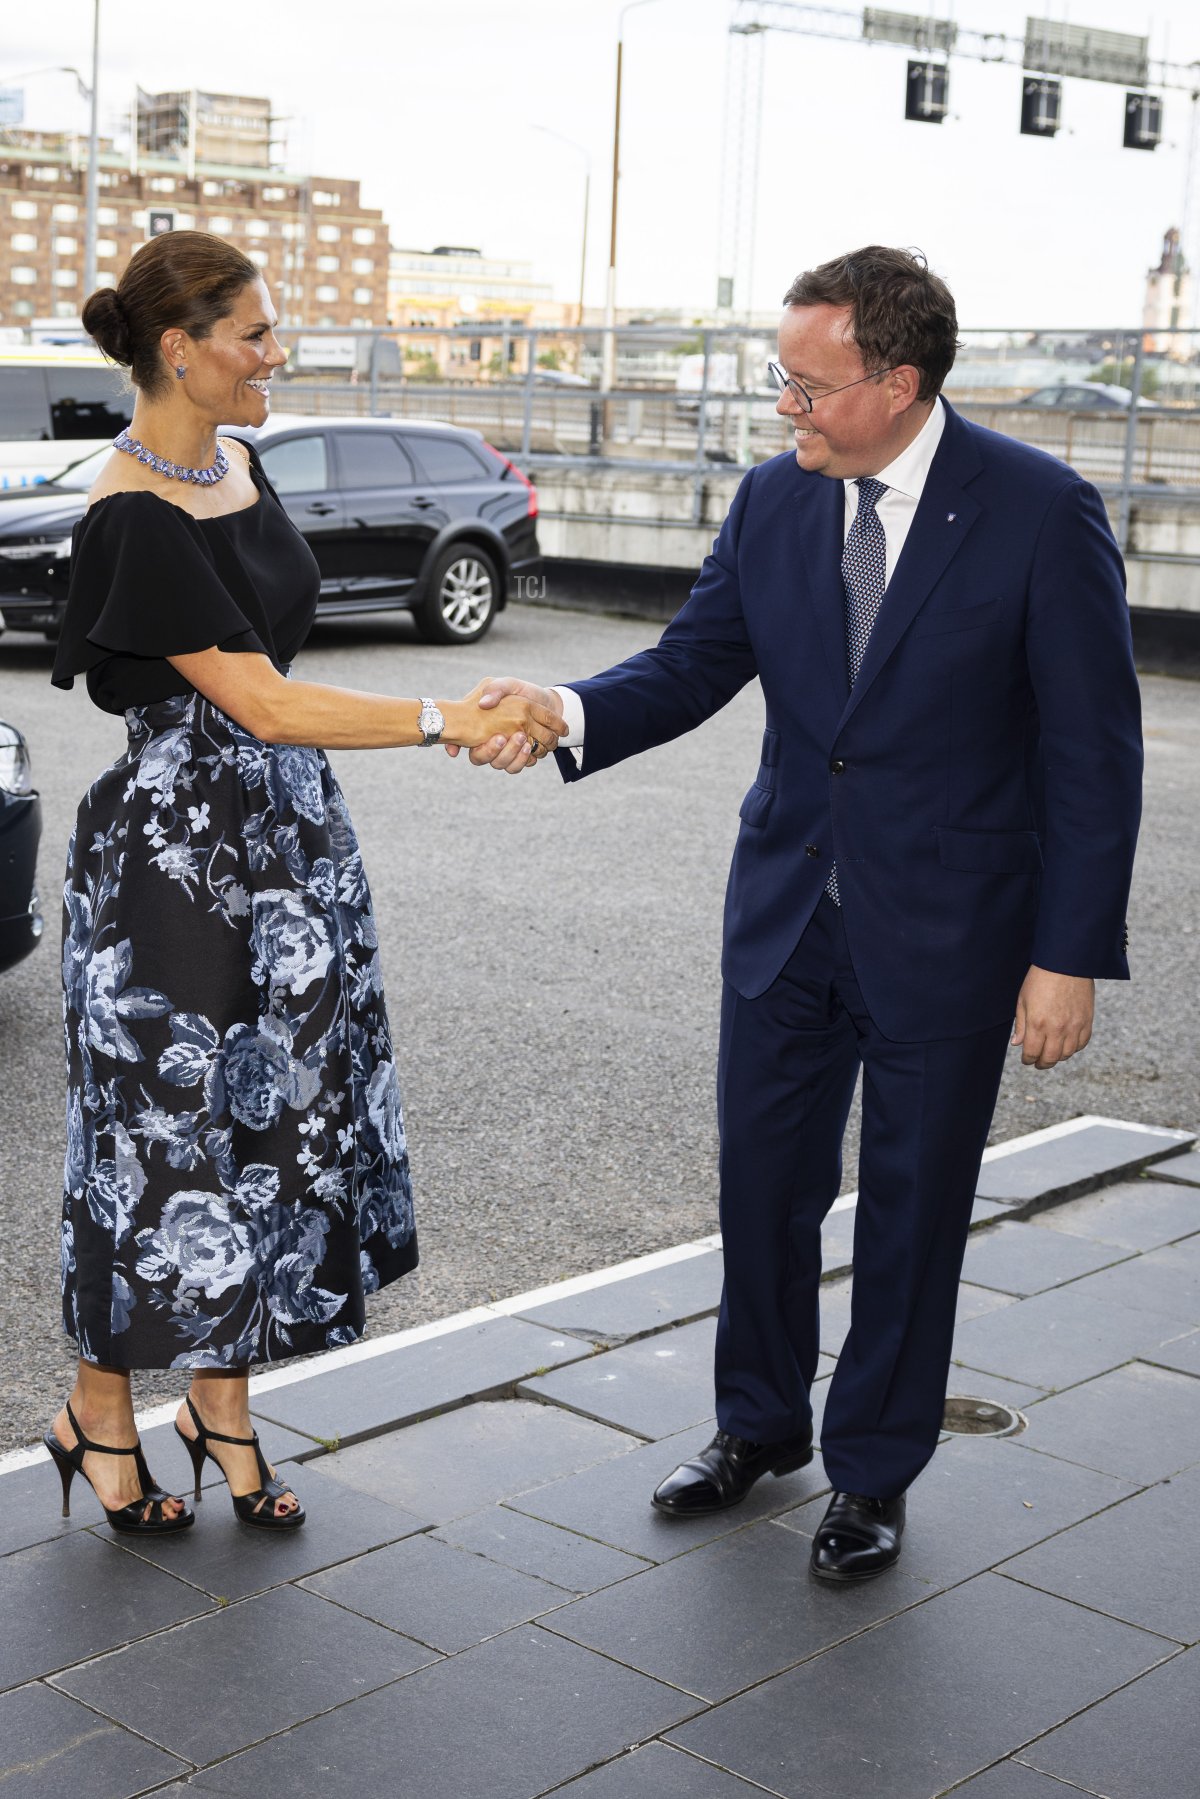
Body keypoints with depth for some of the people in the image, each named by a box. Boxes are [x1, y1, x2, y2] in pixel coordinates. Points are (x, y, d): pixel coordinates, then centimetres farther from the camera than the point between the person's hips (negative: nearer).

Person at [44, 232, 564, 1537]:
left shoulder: (237, 464, 8)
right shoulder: (132, 519, -19)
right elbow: (261, 703, -22)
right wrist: (445, 721, -22)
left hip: (282, 838, 8)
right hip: (175, 852, -8)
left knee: (270, 1116, 12)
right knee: (166, 1129, 3)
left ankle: (222, 1404, 26)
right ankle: (99, 1415, 23)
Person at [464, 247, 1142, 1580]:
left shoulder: (1042, 514, -15)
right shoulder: (774, 501, 0)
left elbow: (1094, 753, -12)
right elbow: (692, 666, 1)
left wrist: (1072, 955, -14)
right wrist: (566, 711, -19)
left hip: (947, 922, -4)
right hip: (788, 905, 5)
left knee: (910, 1205, 9)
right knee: (763, 1179, 14)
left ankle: (872, 1476, 28)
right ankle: (760, 1424, 37)